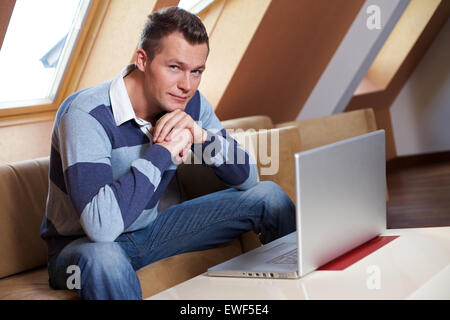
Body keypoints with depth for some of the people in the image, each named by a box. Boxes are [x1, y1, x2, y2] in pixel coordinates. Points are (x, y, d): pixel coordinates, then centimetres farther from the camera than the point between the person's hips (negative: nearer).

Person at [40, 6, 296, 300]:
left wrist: (203, 136, -22)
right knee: (102, 258, -45)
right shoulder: (86, 116, -29)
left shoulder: (189, 104, -7)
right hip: (81, 243, -6)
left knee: (268, 195, 0)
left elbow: (247, 178, -2)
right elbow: (101, 225, -42)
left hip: (149, 229, 6)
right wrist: (163, 151, -34)